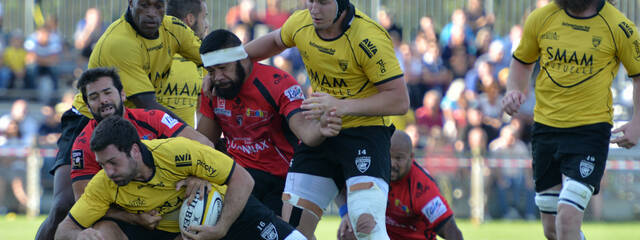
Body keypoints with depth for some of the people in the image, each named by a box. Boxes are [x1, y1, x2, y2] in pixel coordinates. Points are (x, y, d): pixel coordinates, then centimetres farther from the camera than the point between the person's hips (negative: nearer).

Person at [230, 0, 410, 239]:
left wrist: (342, 106, -28)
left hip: (365, 131, -6)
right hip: (320, 133, 6)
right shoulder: (301, 23, -3)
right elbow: (274, 41, 23)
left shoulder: (369, 38, -22)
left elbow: (400, 101, -20)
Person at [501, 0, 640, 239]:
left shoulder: (618, 27, -7)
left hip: (590, 130, -4)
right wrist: (514, 91, -1)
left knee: (567, 219, -20)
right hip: (545, 128, 4)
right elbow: (522, 61, 18)